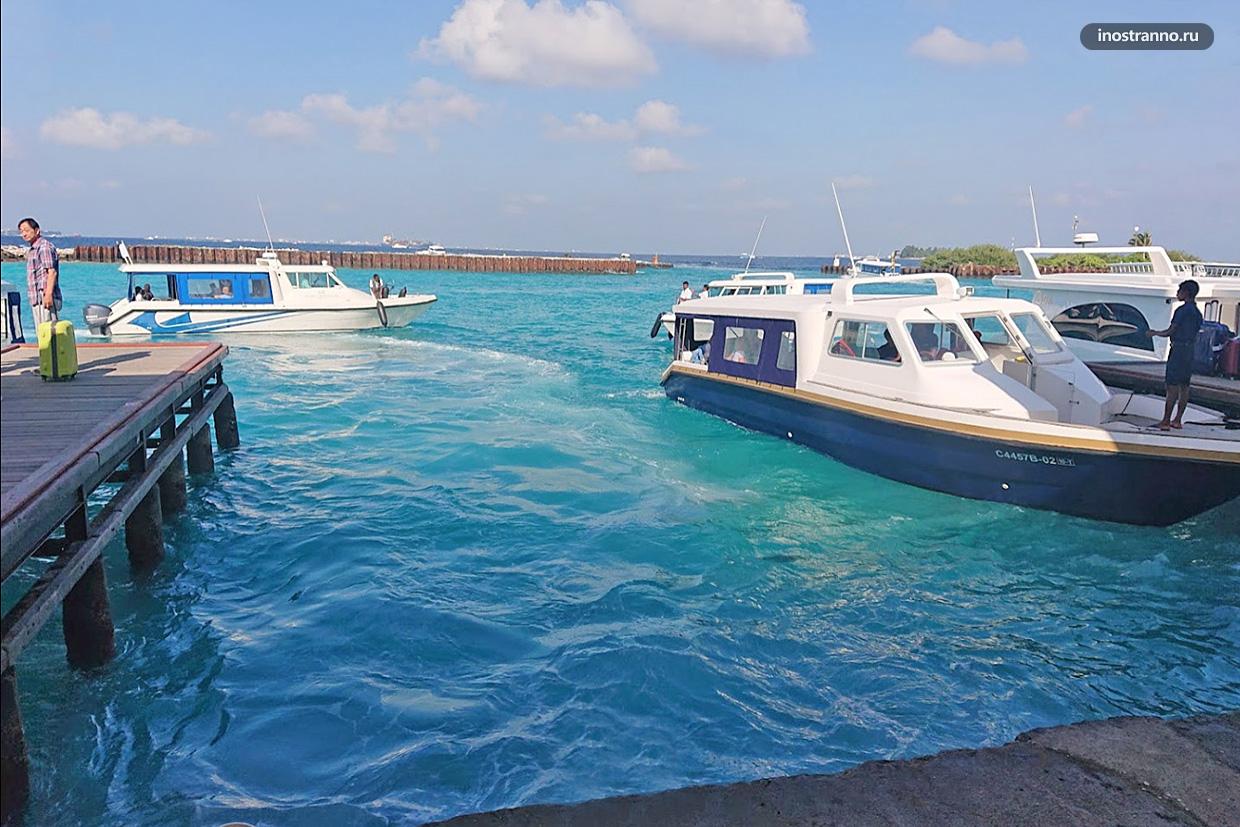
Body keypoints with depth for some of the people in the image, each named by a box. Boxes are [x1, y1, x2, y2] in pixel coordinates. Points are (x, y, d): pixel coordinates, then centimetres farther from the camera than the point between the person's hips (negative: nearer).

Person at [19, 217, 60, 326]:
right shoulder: (32, 250, 22)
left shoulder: (44, 246, -9)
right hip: (37, 299, 10)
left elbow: (52, 272, -19)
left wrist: (48, 294, -27)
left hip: (45, 297, -10)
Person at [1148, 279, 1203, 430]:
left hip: (1178, 350, -8)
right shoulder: (1197, 313, 12)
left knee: (1172, 387, -7)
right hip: (1190, 351, 8)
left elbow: (1170, 332, -13)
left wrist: (1154, 333, 4)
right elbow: (1195, 336, 16)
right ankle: (1177, 420, 13)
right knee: (1184, 387, 9)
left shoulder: (1182, 310, -13)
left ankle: (1165, 422, -6)